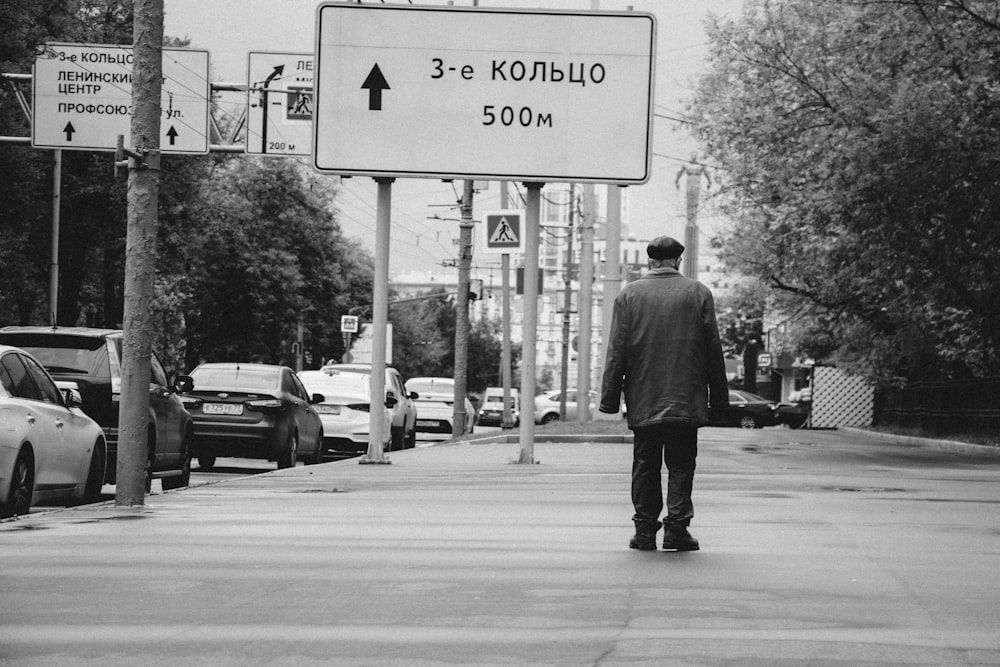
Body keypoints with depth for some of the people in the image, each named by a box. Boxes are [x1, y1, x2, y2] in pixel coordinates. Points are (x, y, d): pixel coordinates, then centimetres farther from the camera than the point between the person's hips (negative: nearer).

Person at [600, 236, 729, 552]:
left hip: (643, 401, 1)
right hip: (686, 401, -1)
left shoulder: (628, 295, 2)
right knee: (681, 464, 5)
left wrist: (610, 399, 4)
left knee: (645, 466, 8)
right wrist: (719, 397, 8)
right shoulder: (698, 293, 1)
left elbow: (616, 351, 0)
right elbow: (713, 349, 2)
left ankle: (645, 530, 8)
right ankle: (677, 528, -3)